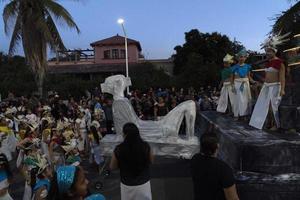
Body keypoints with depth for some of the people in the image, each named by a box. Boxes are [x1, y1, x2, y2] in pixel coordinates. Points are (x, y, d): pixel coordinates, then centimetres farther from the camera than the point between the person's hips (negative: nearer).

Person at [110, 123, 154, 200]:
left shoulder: (118, 149, -22)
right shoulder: (145, 146, -19)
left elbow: (112, 167, -5)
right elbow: (151, 161, -1)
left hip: (127, 185, 0)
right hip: (144, 183, 1)